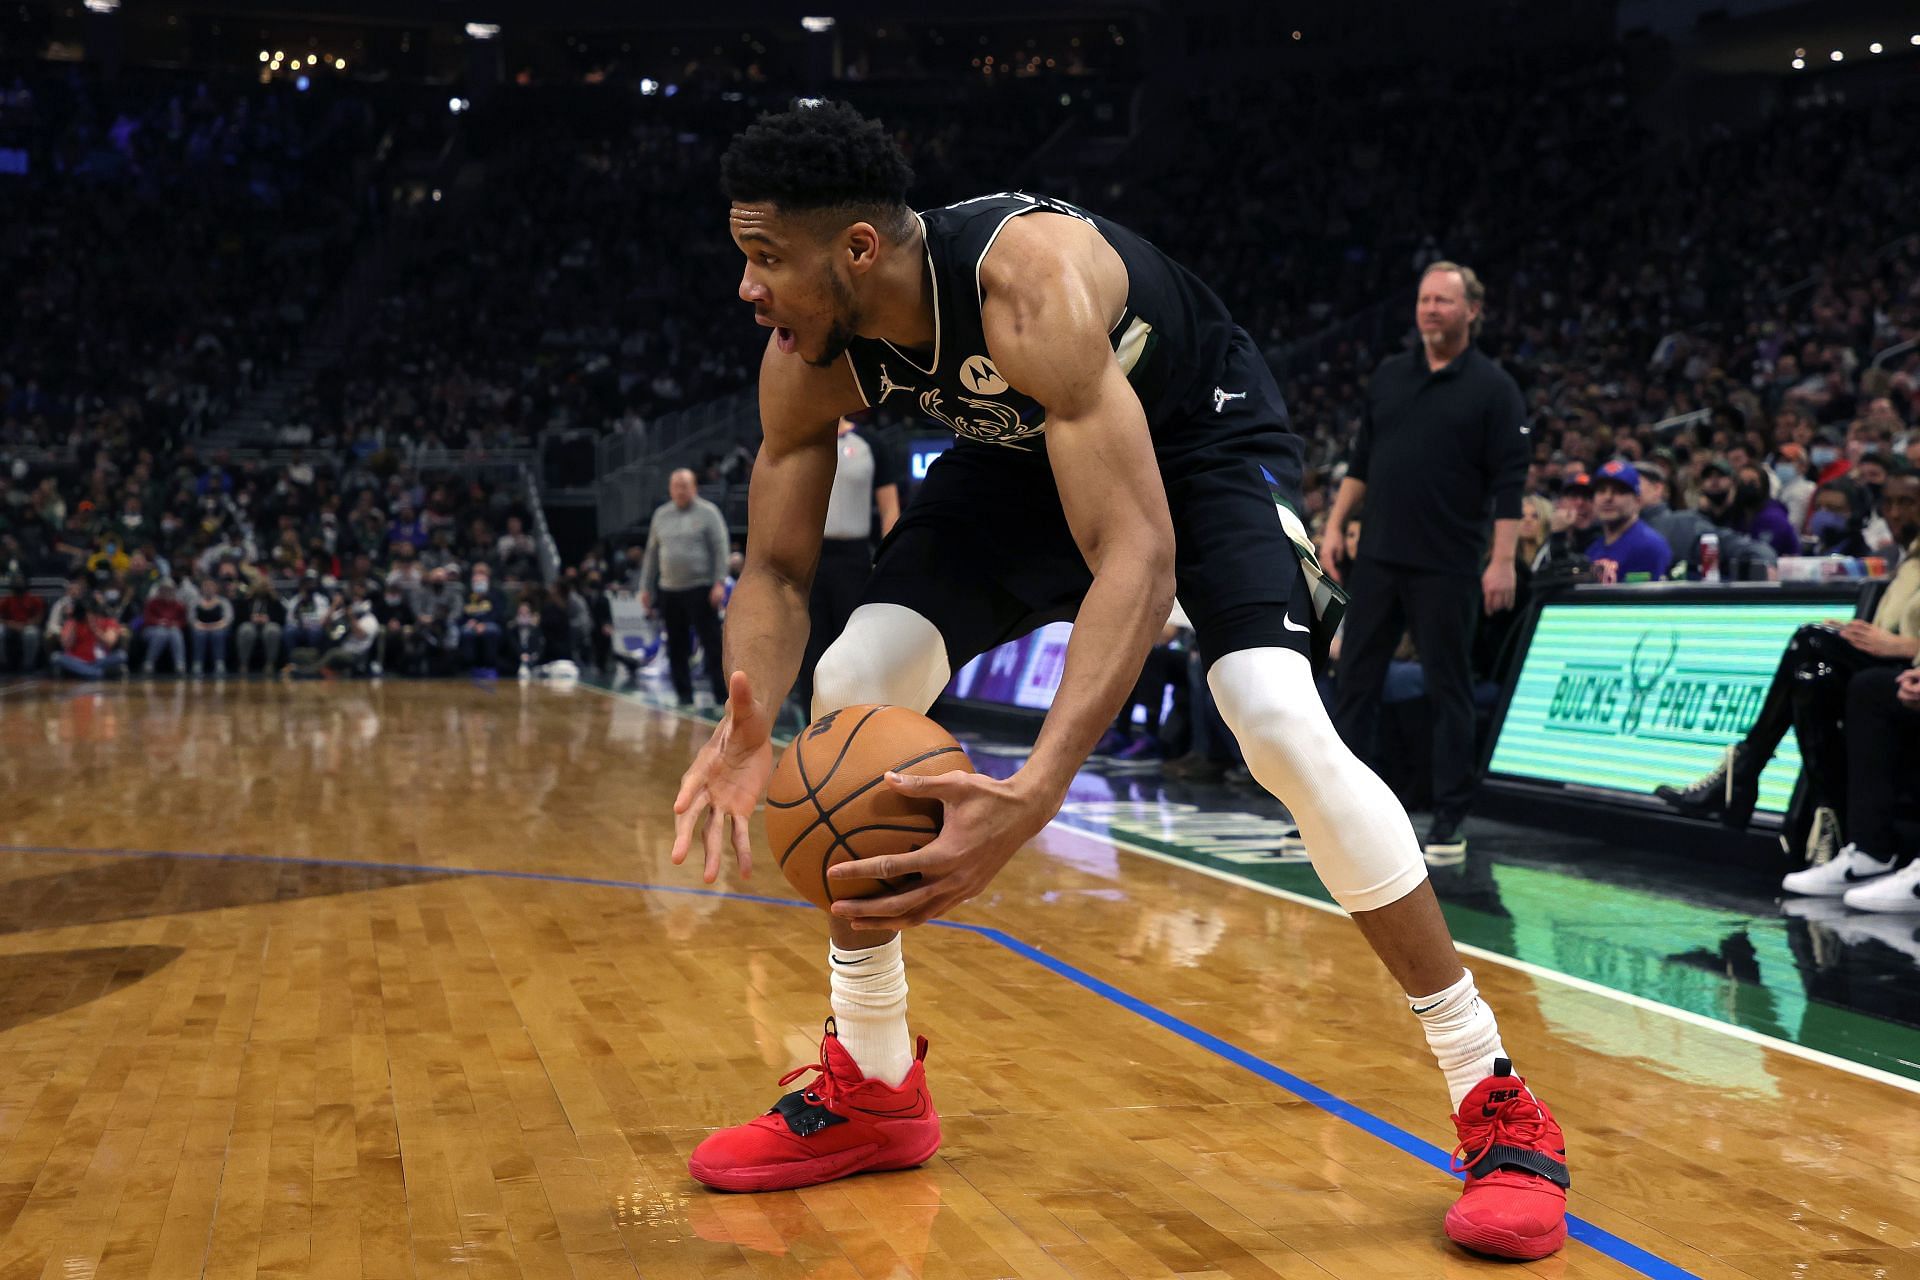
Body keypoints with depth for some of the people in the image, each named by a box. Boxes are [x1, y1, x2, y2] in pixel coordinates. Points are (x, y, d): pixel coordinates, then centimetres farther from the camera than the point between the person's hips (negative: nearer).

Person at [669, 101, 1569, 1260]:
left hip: (1202, 432, -6)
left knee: (1282, 726, -28)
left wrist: (1035, 794, -59)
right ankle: (872, 1089, 5)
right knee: (852, 695, -9)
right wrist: (749, 726, -35)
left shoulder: (1028, 282, -40)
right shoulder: (808, 362, -20)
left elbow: (1137, 558, -46)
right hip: (1025, 451, 6)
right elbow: (777, 570, -12)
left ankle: (1499, 1102, -12)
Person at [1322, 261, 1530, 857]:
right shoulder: (1389, 375, 11)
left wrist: (1502, 560, -14)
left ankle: (1451, 817, 11)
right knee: (1355, 680, 7)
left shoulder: (1493, 387, -3)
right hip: (1378, 557, 5)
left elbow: (1509, 483, -8)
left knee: (1448, 690, 2)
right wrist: (1334, 526, 9)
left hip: (1447, 567, -4)